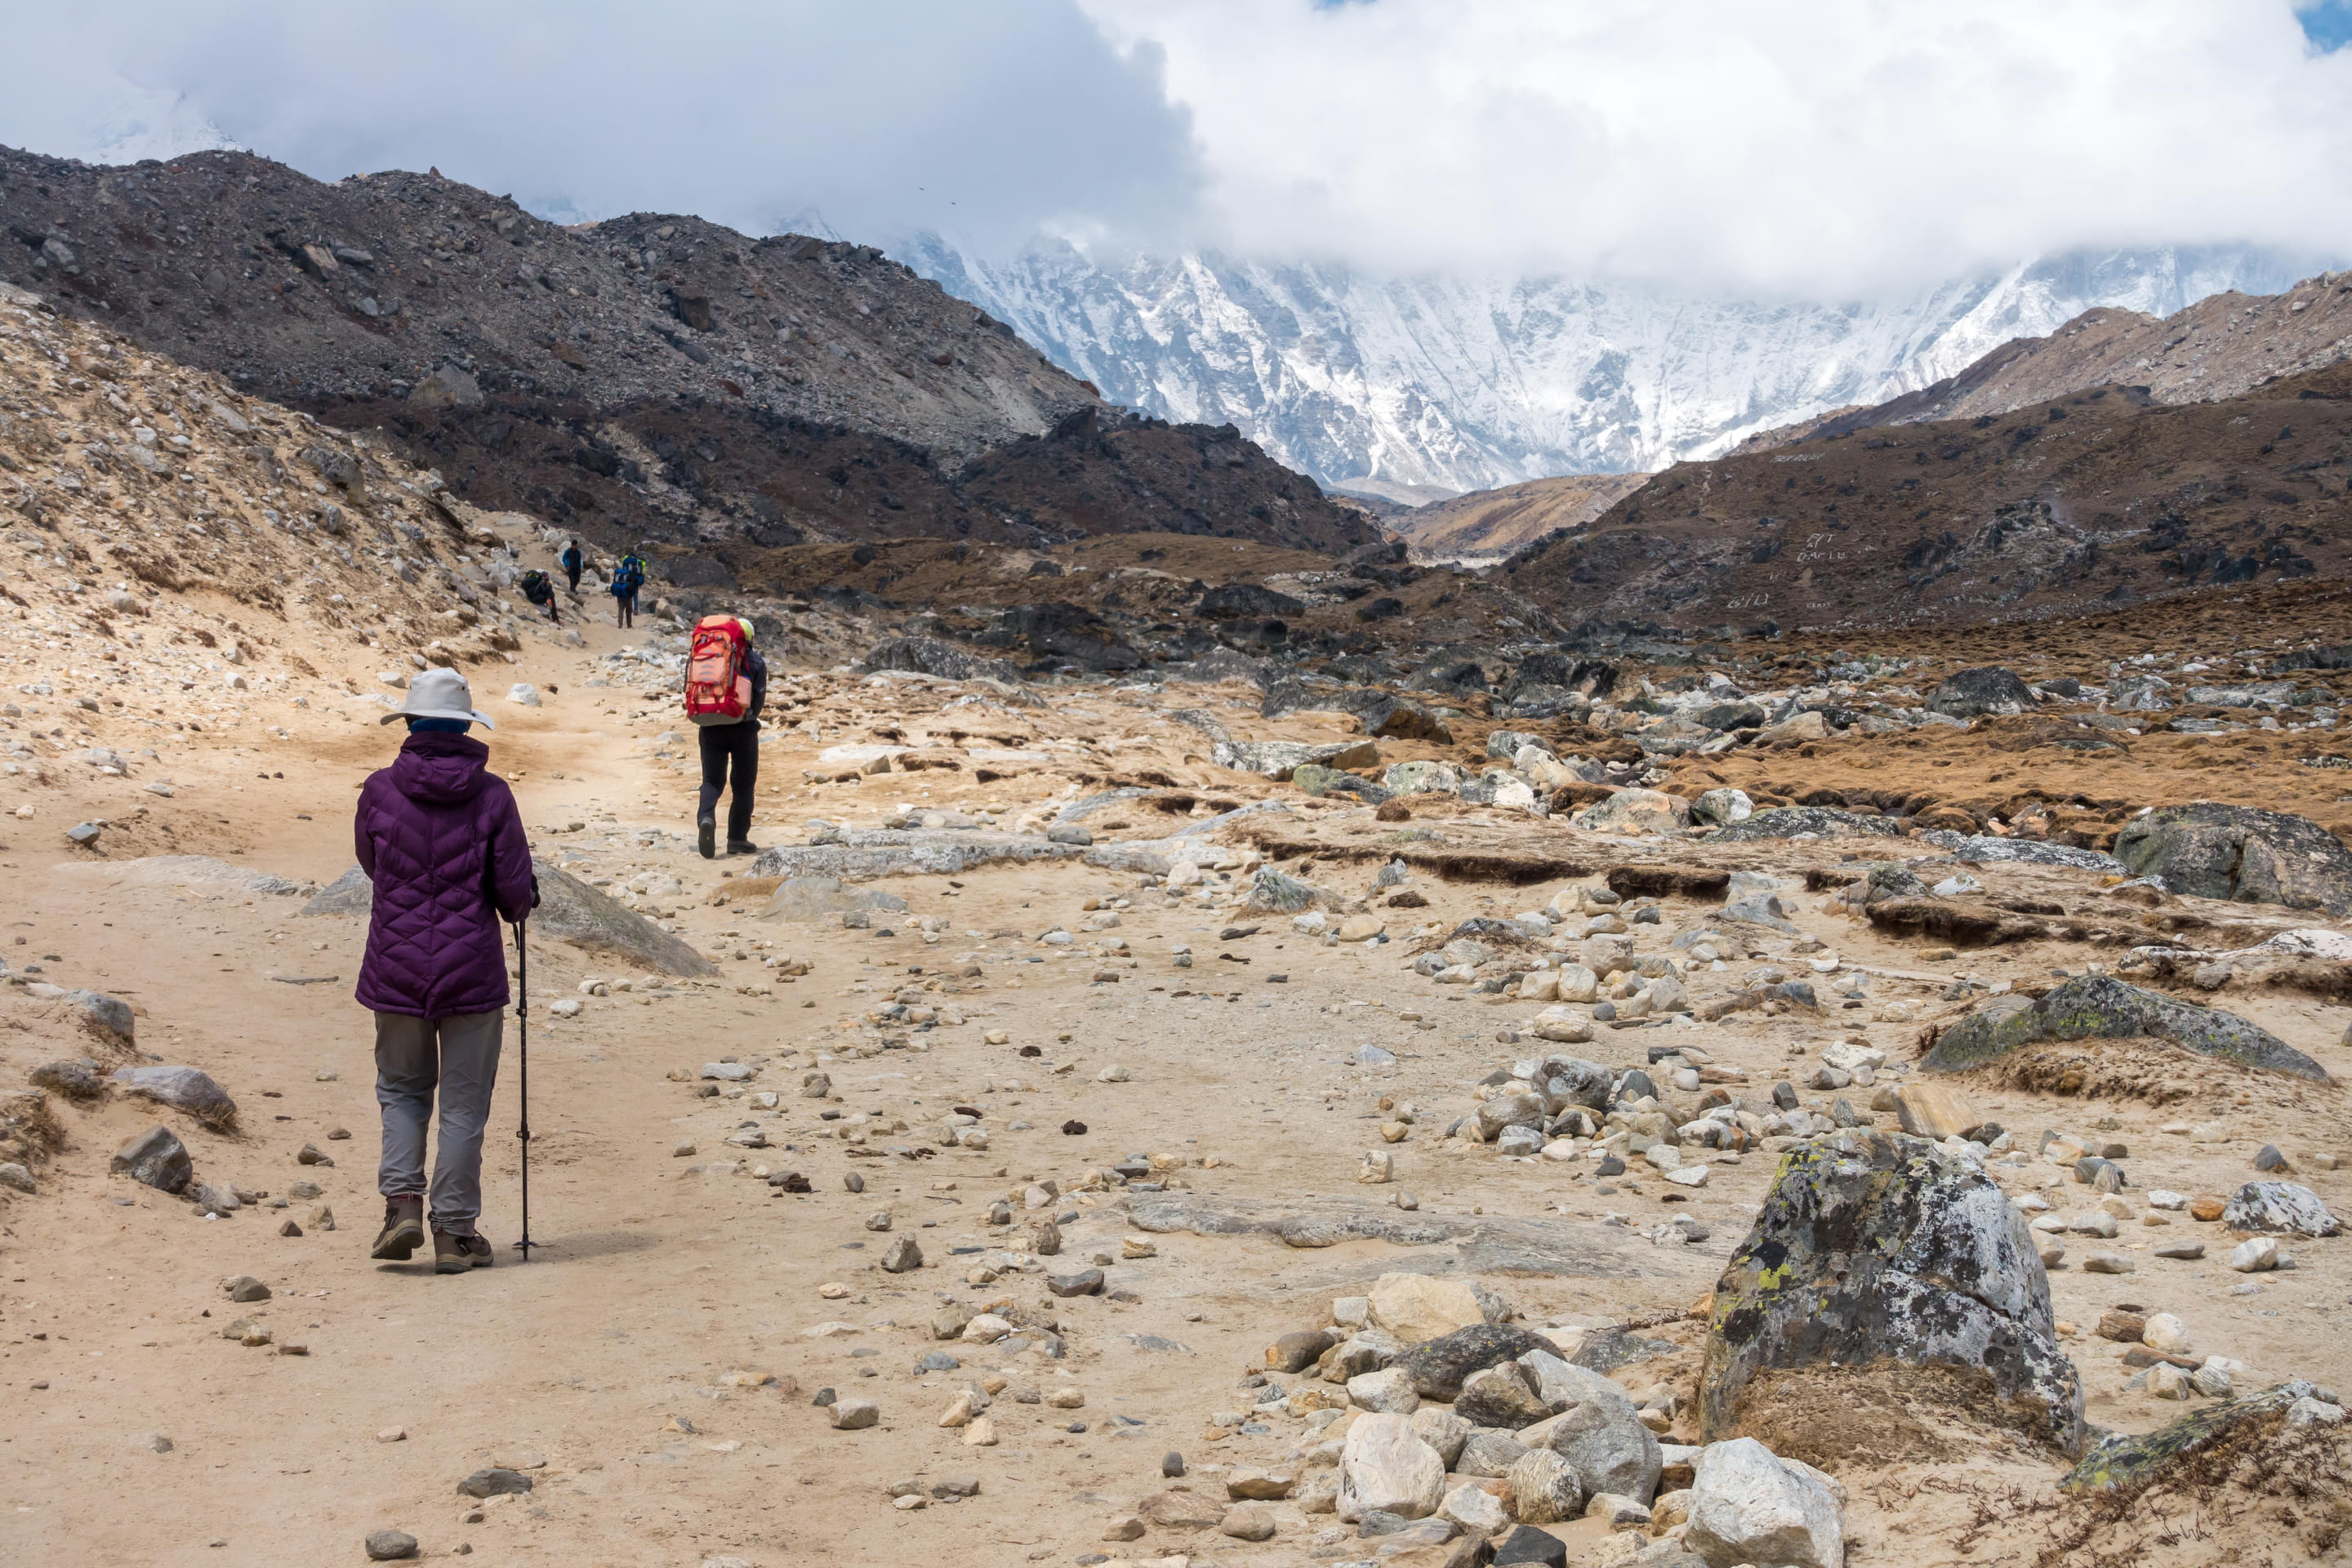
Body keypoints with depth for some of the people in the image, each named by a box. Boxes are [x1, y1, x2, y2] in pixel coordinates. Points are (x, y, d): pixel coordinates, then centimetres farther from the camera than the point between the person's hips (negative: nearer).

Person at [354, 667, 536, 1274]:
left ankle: (402, 1203, 4)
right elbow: (516, 893, -7)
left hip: (396, 969, 1)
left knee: (402, 1089, 20)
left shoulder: (380, 789, -4)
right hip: (472, 972, -1)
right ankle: (455, 1233, 11)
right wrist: (519, 902, 15)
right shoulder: (492, 794, -8)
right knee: (464, 1104, 8)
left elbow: (370, 863, 12)